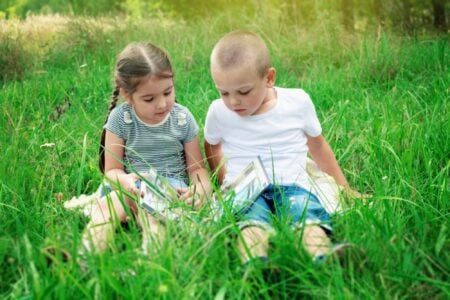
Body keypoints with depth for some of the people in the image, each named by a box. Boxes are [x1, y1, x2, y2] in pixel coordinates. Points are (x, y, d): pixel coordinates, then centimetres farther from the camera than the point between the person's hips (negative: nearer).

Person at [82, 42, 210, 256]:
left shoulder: (183, 119, 1)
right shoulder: (120, 118, -1)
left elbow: (197, 167, 7)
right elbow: (111, 170, 3)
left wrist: (201, 186, -18)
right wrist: (125, 180, -22)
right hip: (130, 186, 1)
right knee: (104, 205, -33)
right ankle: (88, 253, -55)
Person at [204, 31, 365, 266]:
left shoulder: (298, 102, 5)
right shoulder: (219, 112, 6)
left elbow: (317, 145, 20)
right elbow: (212, 145, 28)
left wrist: (345, 189, 25)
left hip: (292, 186, 1)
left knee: (309, 213, -37)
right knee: (252, 220, -39)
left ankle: (324, 256, -66)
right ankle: (253, 264, -68)